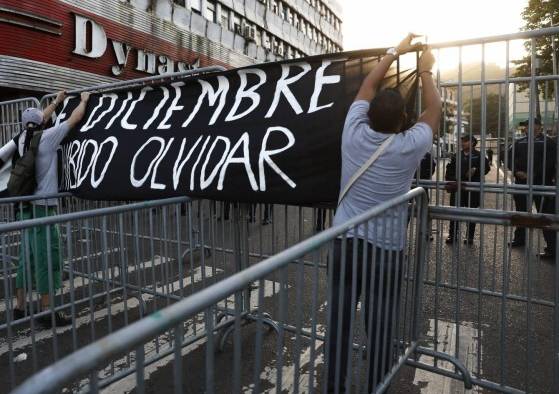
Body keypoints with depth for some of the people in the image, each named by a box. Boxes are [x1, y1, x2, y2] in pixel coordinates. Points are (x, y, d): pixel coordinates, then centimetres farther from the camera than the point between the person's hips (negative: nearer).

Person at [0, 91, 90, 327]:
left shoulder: (20, 139, 6)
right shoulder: (46, 137, -9)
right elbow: (74, 119, -1)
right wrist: (84, 100, 13)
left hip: (26, 206, 8)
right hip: (41, 207, -8)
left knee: (27, 257, 14)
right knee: (47, 257, -3)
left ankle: (20, 308, 23)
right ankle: (47, 313, 3)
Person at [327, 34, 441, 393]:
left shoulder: (354, 134, -4)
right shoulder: (409, 147, -9)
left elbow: (368, 88, 13)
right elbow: (434, 111, 12)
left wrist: (395, 51, 23)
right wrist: (426, 72, 25)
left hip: (344, 242, 3)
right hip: (385, 250, -2)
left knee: (339, 322, 10)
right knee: (381, 328, 9)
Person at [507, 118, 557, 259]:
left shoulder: (548, 143, -2)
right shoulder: (519, 143, 13)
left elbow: (549, 162, -12)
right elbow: (509, 156, 7)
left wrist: (533, 175, -17)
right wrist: (517, 171, -8)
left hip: (541, 184, -6)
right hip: (521, 183, 6)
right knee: (521, 212, 17)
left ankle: (552, 249, -3)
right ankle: (519, 238, 33)